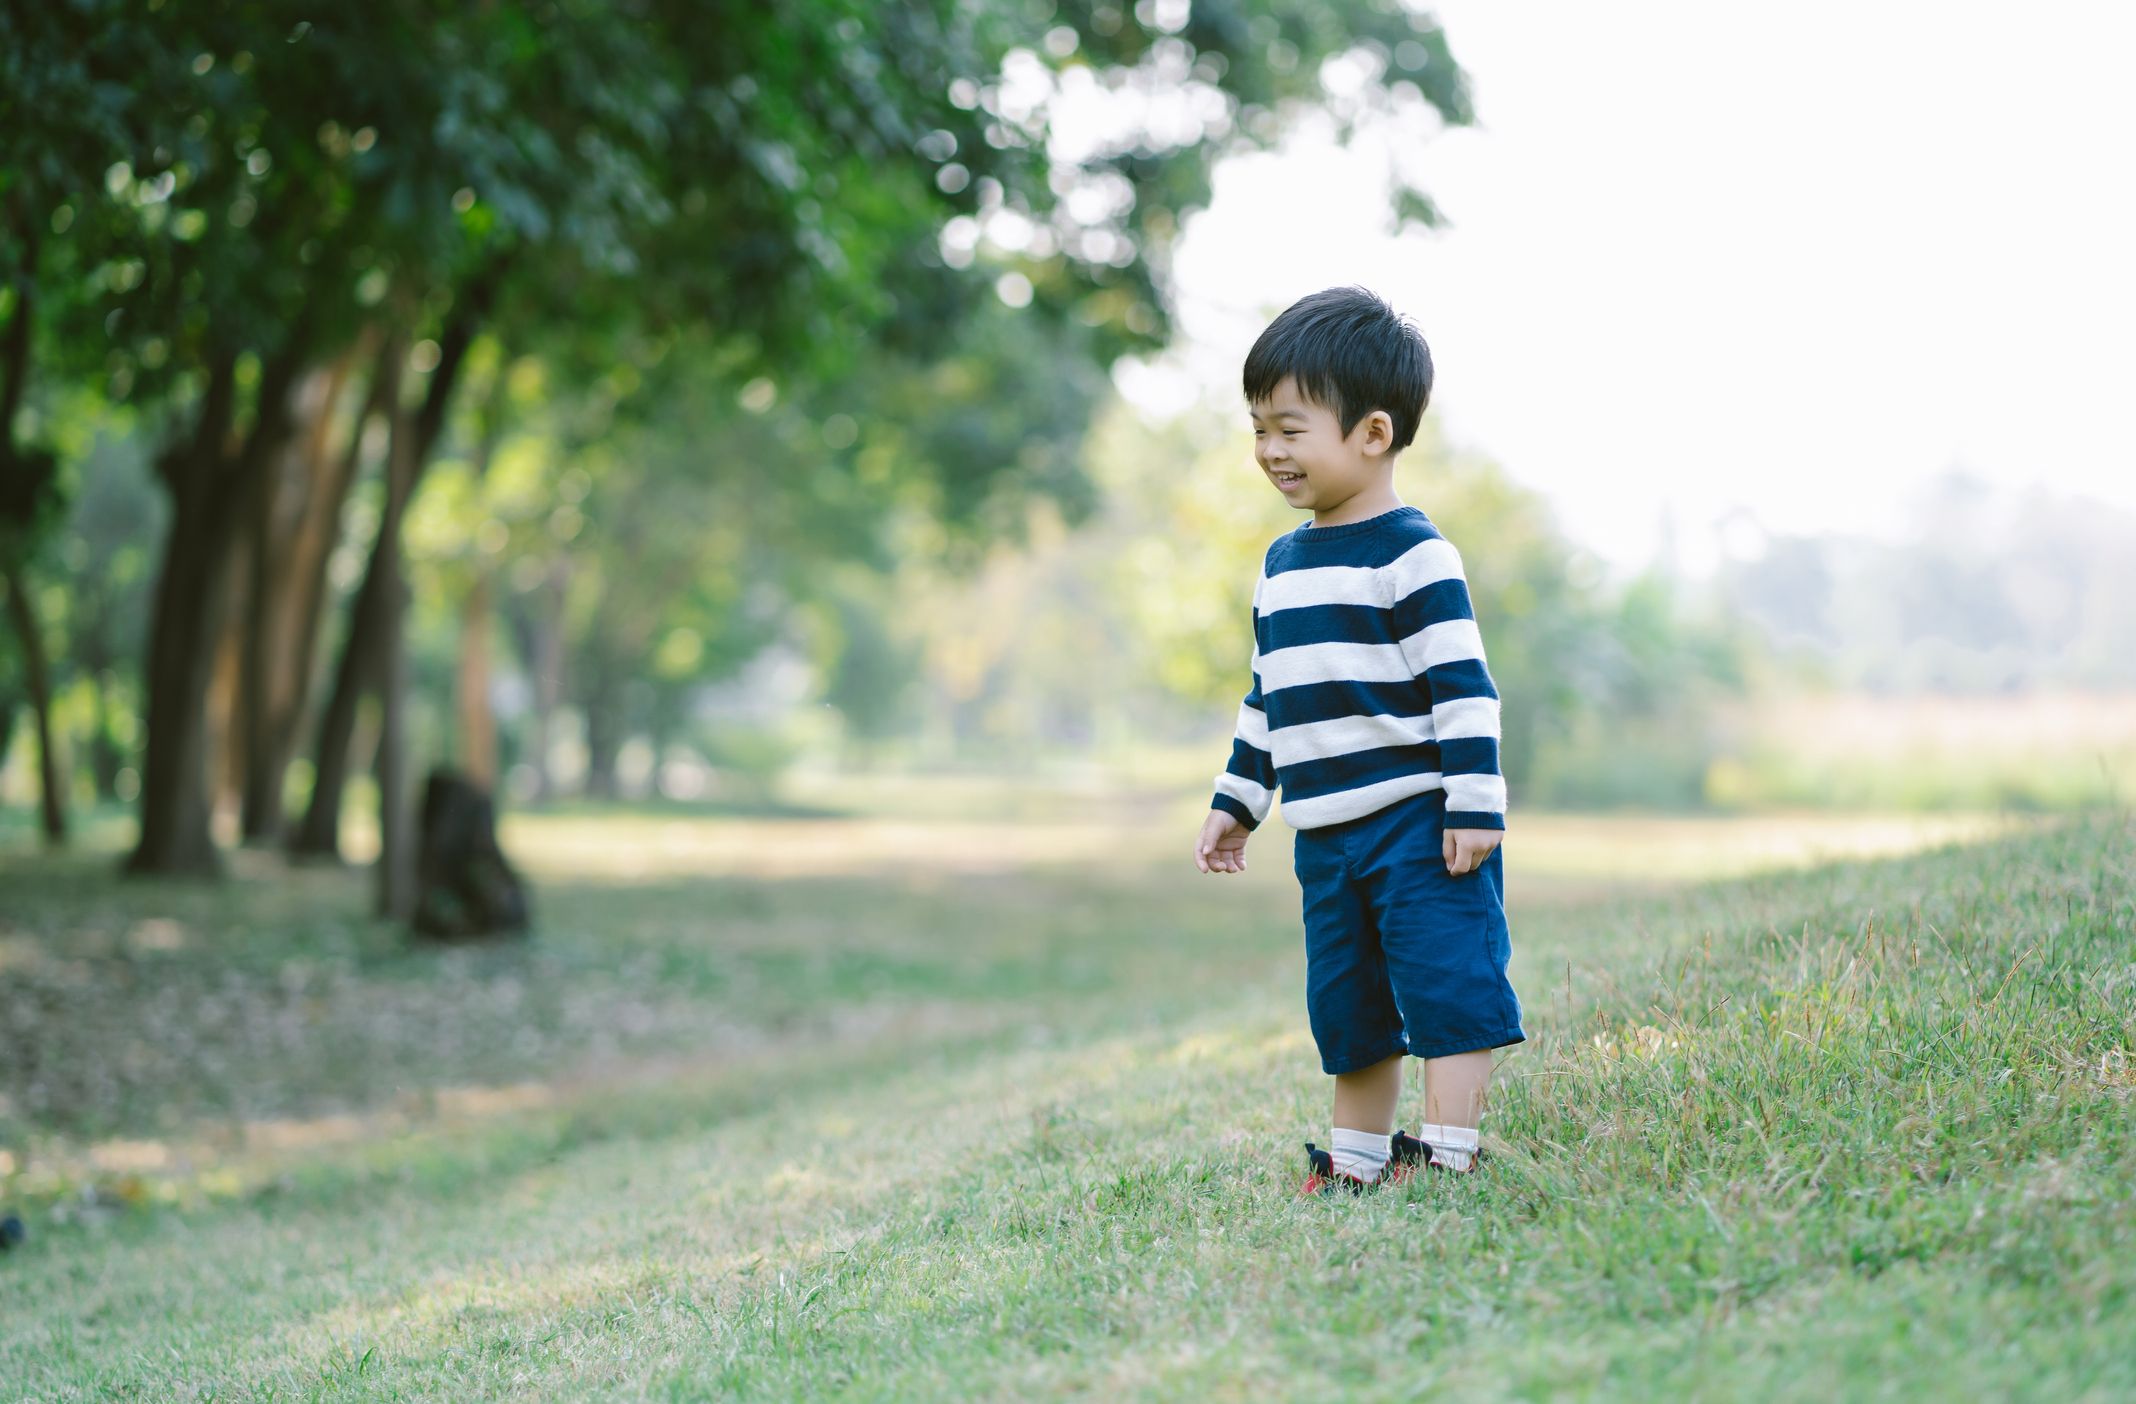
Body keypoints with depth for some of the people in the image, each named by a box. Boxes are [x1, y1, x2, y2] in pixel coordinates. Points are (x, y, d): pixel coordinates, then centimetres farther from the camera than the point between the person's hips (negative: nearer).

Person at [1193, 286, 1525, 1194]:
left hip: (1417, 825, -8)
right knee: (1345, 1006, 13)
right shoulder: (1283, 565, 14)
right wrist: (1236, 800, 23)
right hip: (1326, 837, 8)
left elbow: (1463, 686, -15)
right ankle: (1357, 1163, 22)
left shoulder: (1412, 556, -11)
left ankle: (1448, 1154, -5)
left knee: (1446, 983, -9)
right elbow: (1268, 697, 23)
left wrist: (1475, 805, -19)